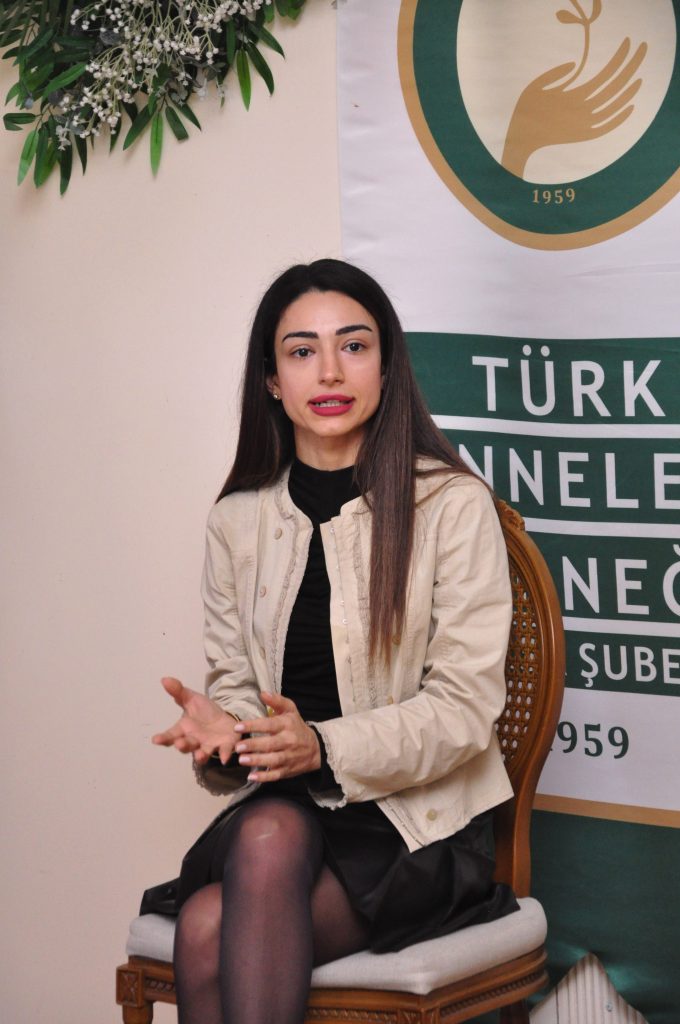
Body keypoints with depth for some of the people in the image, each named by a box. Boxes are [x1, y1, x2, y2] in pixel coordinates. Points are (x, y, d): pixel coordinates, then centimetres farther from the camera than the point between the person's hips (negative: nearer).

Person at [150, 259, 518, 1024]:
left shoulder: (452, 506, -5)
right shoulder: (237, 522, 10)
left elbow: (465, 707, -9)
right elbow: (233, 681, 13)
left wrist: (325, 747, -25)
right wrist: (221, 734, -12)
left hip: (418, 823, -4)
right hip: (282, 806, 4)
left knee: (210, 933, -30)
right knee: (269, 836, -34)